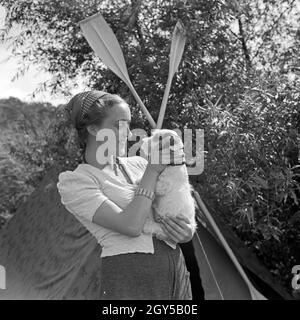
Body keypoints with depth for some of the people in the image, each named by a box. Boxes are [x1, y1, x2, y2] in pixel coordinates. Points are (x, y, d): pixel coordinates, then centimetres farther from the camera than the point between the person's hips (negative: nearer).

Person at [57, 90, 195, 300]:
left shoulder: (138, 164, 10)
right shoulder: (74, 182, -7)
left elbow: (184, 216, 16)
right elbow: (130, 225, -19)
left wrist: (187, 233, -5)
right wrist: (152, 171, -12)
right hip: (130, 276, -5)